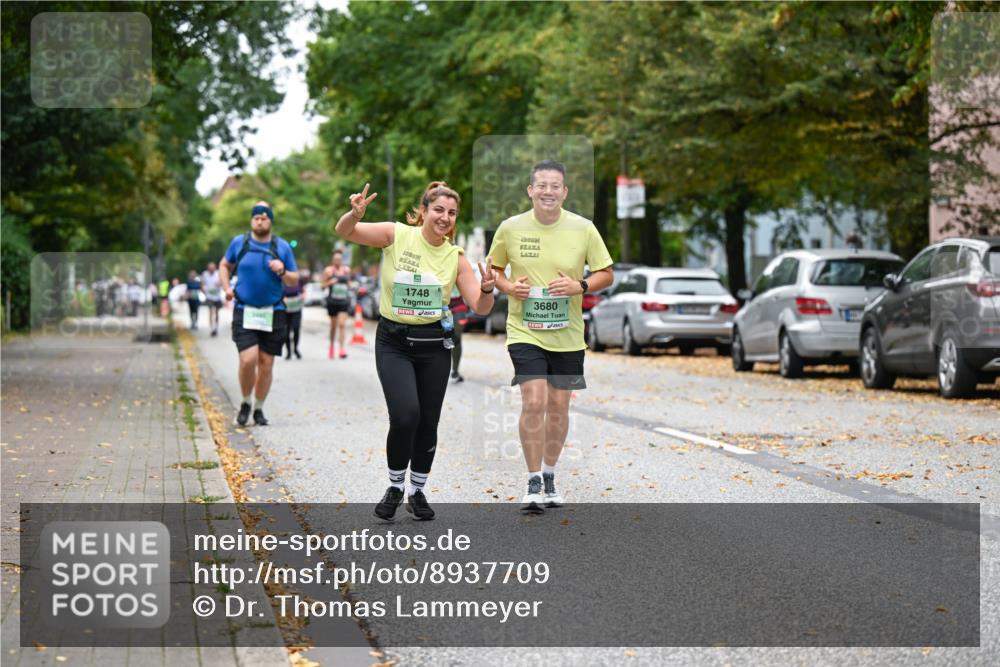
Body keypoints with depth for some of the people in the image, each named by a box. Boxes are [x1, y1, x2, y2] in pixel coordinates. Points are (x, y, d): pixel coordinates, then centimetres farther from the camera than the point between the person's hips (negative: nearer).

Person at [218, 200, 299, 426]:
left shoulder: (282, 247, 3)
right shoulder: (239, 242, 4)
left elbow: (294, 280, 7)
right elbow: (225, 265, 21)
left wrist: (283, 272, -14)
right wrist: (226, 287, 4)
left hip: (273, 314, 1)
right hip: (244, 312, -1)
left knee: (266, 364, 3)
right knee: (248, 360, -15)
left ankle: (259, 409, 20)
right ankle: (245, 403, 9)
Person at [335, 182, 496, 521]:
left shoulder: (455, 256, -1)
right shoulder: (397, 235, -8)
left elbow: (480, 308, -3)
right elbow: (344, 232, -13)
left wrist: (487, 289, -25)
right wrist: (355, 213, -34)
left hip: (434, 343, 3)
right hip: (394, 342, -3)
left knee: (428, 422, 6)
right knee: (405, 415, -18)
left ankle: (417, 492, 26)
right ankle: (395, 485, 6)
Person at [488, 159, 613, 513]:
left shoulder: (583, 229, -4)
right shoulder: (510, 228, -3)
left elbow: (606, 274, 4)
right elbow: (493, 268, 11)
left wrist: (580, 286, -15)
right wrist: (507, 286, -10)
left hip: (567, 335, 2)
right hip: (524, 331, -2)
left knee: (559, 405, 8)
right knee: (534, 402, -15)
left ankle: (549, 476, 28)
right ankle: (533, 484, -4)